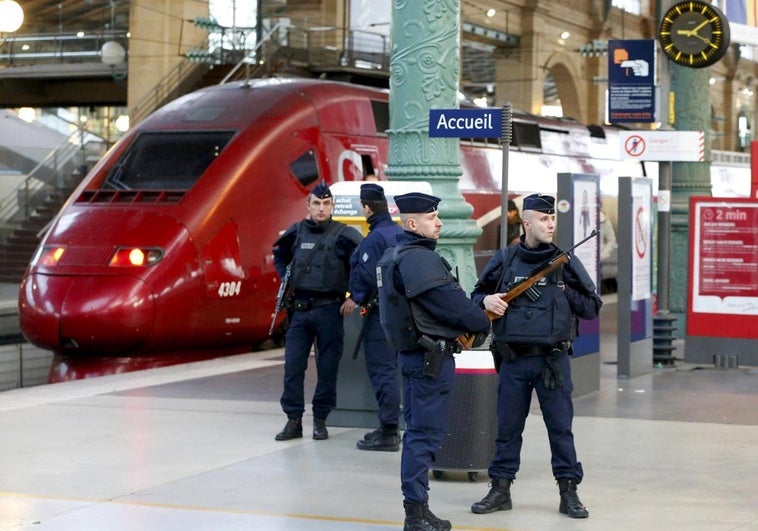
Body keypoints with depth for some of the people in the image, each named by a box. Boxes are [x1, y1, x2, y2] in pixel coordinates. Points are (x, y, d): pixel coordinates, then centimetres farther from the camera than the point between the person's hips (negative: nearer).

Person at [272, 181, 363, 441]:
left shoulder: (343, 234, -5)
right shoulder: (296, 232, 7)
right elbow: (280, 256, 26)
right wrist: (287, 280, 14)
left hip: (329, 310, -3)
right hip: (299, 310, 3)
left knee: (327, 368, 3)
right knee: (292, 366, 0)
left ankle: (320, 420, 13)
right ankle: (293, 420, 7)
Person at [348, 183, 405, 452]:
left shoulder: (375, 238, -16)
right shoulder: (402, 234, 11)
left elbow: (367, 277, -19)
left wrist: (356, 298, -2)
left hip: (380, 312, -9)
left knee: (382, 371, -5)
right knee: (390, 369, 16)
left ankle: (388, 433, -4)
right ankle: (389, 426, 23)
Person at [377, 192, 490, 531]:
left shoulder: (394, 256, 15)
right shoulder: (419, 258, -17)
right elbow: (448, 300, -20)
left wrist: (471, 320, 7)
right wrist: (482, 323, -4)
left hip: (413, 353, 11)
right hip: (431, 356, -11)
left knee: (418, 430, 15)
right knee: (425, 433, -6)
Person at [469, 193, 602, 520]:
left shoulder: (564, 262, 1)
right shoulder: (504, 260, 3)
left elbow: (592, 307, 2)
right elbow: (477, 295, 14)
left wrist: (564, 290, -10)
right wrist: (486, 300, -8)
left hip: (553, 360, -1)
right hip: (513, 360, 1)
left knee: (561, 427, 3)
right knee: (508, 428, 9)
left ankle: (568, 491, 12)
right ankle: (500, 489, 19)